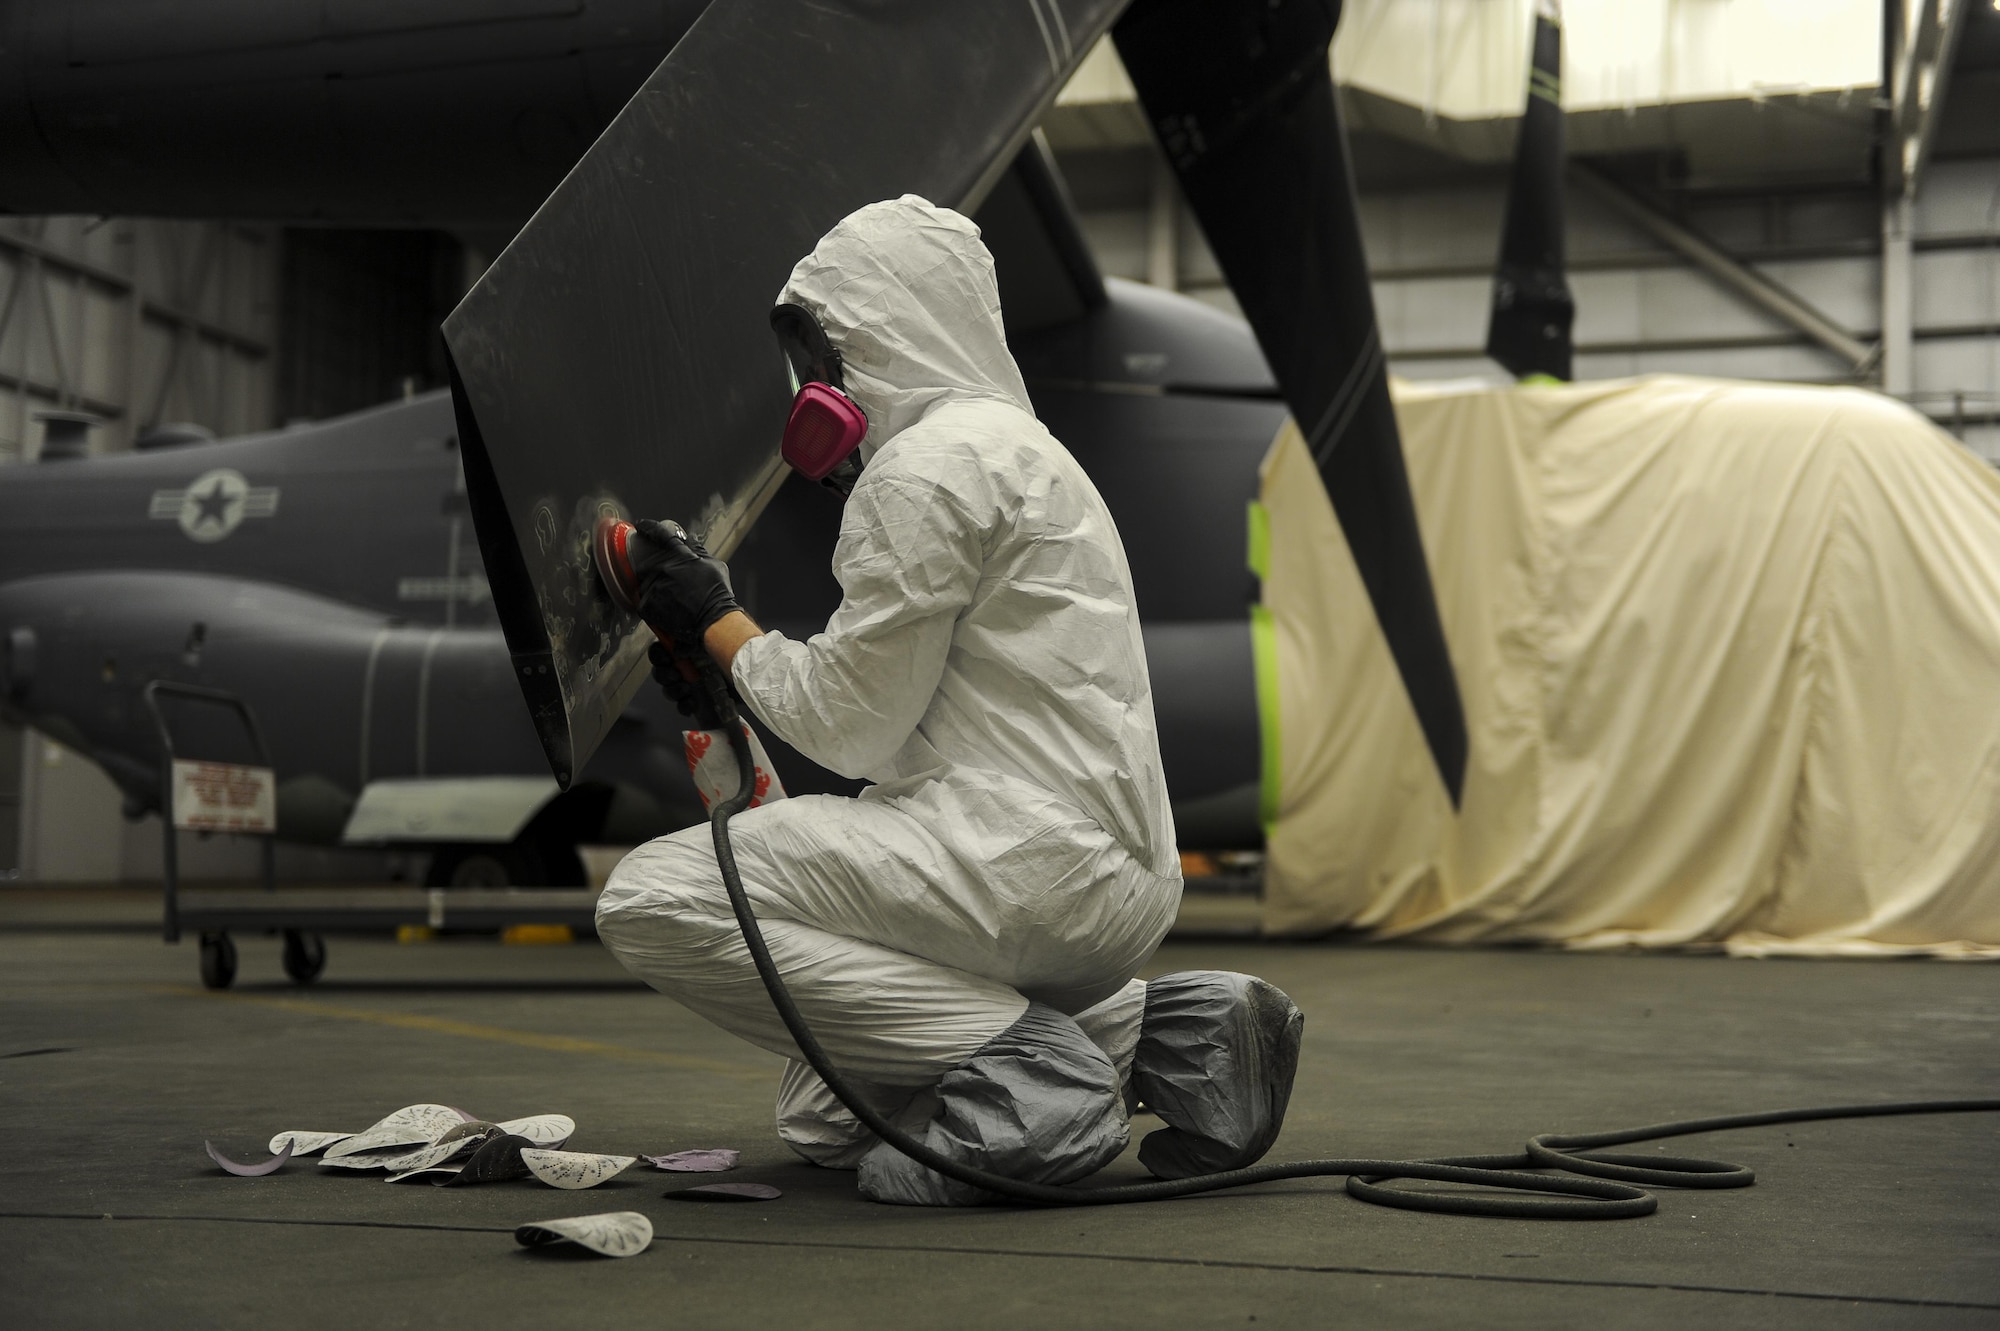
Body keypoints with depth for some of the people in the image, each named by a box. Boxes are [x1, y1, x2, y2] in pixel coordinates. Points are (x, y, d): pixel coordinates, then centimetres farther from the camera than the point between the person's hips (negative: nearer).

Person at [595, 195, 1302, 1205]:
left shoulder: (927, 466, -10)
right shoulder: (1014, 443, 23)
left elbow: (853, 724, -10)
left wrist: (718, 623, 5)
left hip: (1030, 858, -10)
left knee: (649, 899, -13)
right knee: (821, 1119, 23)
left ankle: (1016, 1061, -15)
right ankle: (1154, 1028, 10)